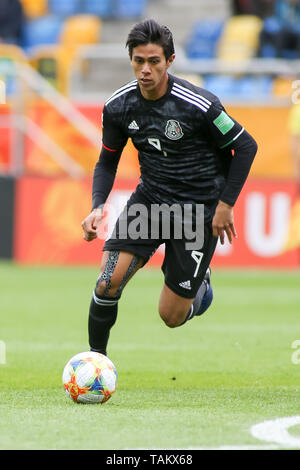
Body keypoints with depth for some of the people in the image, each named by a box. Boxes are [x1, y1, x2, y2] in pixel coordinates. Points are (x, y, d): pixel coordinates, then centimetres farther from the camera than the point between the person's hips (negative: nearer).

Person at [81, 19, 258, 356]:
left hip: (199, 210, -3)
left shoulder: (198, 106, -21)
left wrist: (226, 204, -10)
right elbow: (108, 161, 8)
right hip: (150, 200, 3)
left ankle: (199, 281, 36)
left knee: (171, 316, 2)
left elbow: (246, 147, -9)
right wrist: (97, 207, -9)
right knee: (108, 283, -19)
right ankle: (95, 356, 3)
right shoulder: (118, 106, -7)